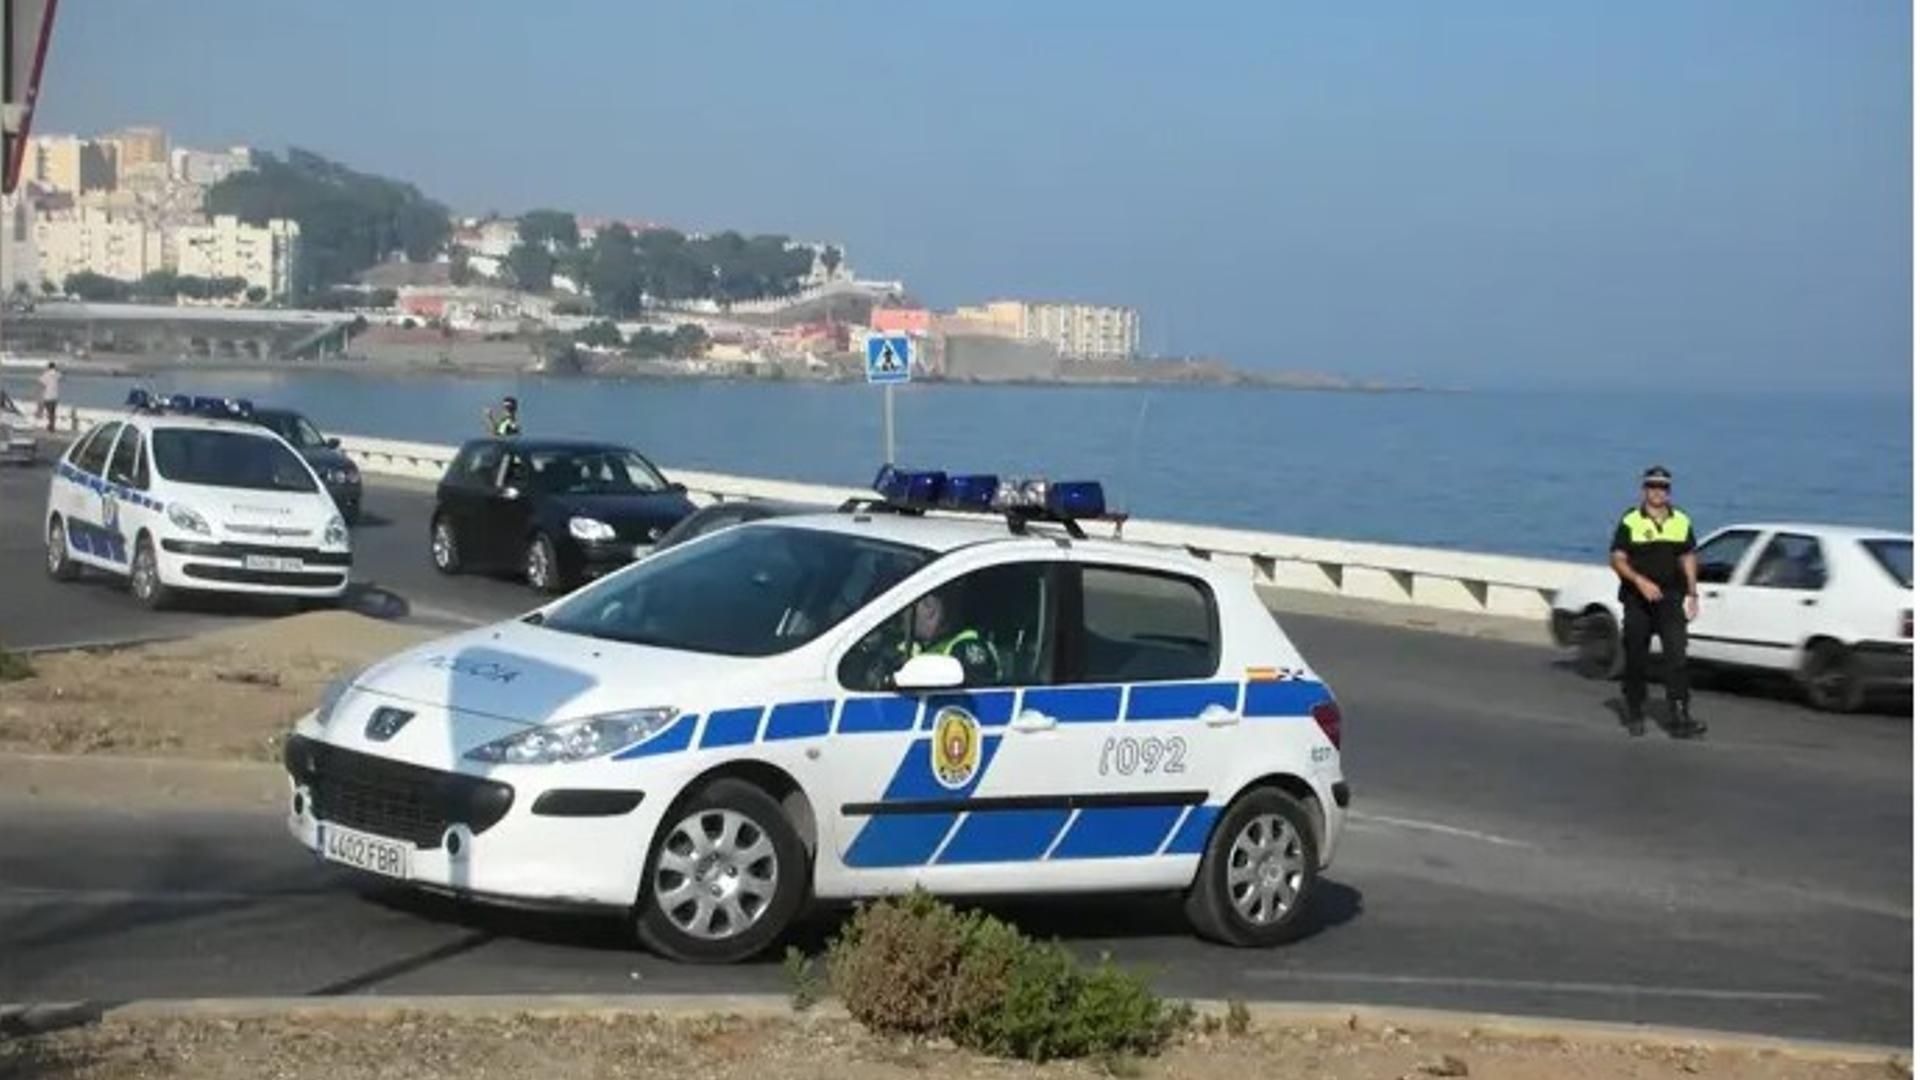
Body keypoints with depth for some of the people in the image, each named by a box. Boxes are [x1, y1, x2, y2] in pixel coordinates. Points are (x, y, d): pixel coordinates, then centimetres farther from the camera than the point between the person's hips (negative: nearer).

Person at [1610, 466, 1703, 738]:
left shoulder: (1682, 522, 9)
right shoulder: (1630, 522, -3)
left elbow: (1688, 559, 16)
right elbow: (1617, 559, -6)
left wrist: (1693, 593, 11)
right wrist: (1639, 580, -20)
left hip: (1670, 600, 2)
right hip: (1637, 601, -2)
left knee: (1677, 656, -11)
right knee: (1635, 659, 6)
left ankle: (1682, 718, -16)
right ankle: (1635, 715, 21)